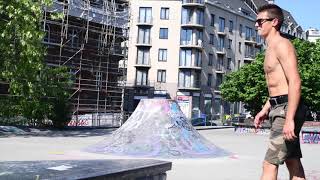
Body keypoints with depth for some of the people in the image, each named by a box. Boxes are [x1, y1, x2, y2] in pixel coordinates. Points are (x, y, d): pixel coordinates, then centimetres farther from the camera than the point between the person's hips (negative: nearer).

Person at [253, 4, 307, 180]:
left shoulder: (282, 44, -11)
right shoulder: (271, 48, 19)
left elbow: (295, 83, -21)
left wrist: (289, 119, -26)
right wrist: (265, 110, 20)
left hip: (287, 108, -10)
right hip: (279, 108, 10)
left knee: (269, 164, -9)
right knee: (293, 163, 13)